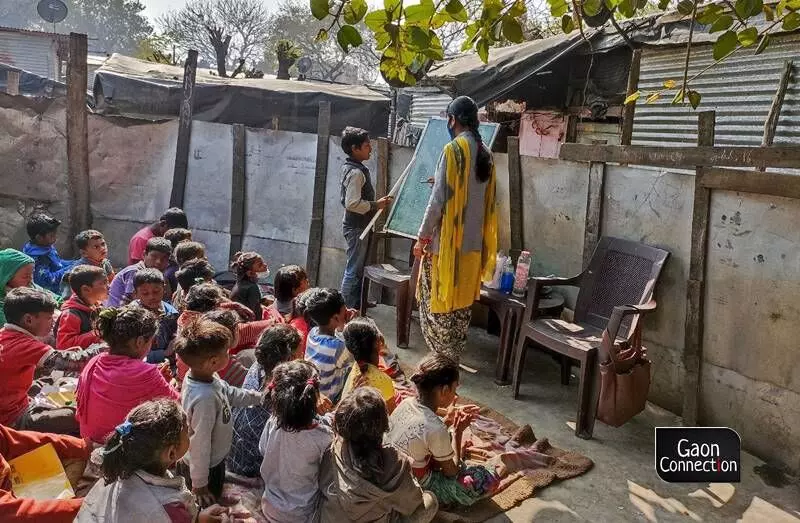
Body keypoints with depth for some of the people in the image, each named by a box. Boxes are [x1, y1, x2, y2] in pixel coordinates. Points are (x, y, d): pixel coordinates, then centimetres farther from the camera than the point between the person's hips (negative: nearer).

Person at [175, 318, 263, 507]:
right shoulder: (205, 398, -39)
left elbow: (230, 394, 5)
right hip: (206, 467, -7)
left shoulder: (201, 374, -13)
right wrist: (199, 483, -19)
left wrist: (261, 396, 8)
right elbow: (200, 444, -30)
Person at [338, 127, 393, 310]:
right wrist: (376, 205, -18)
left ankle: (356, 304, 30)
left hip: (355, 226, 10)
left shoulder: (349, 168, 12)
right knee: (354, 270, -3)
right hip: (357, 227, -10)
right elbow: (353, 203, -27)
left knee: (358, 268, 19)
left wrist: (377, 203, 13)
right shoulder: (356, 172, -20)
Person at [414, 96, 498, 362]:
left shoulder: (453, 150, -14)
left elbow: (438, 200, -17)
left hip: (446, 242, -7)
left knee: (437, 303, 4)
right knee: (462, 304, 14)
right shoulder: (485, 154, 8)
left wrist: (422, 237, -9)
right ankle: (453, 360, 23)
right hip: (473, 243, 7)